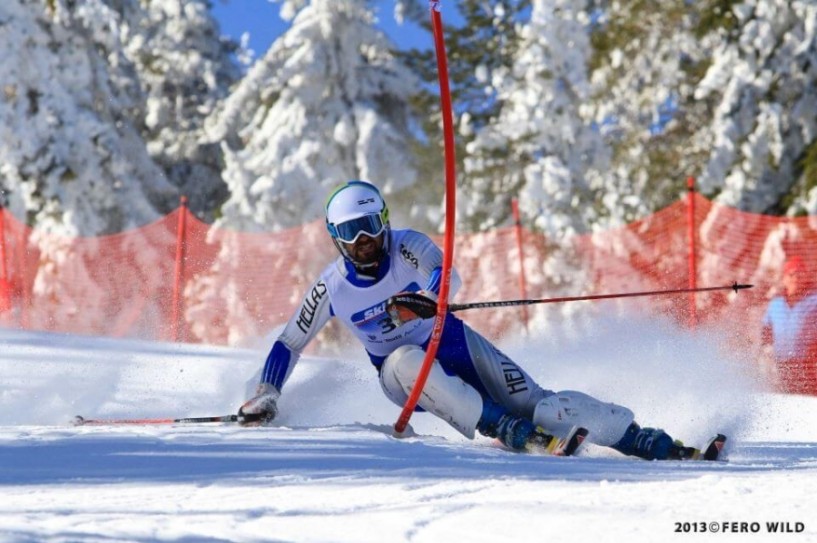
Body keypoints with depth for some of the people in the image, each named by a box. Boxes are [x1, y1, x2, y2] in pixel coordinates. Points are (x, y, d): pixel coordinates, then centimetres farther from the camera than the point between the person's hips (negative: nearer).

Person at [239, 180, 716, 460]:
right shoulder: (331, 287, -11)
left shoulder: (408, 247, -17)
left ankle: (637, 437, -14)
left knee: (530, 401, -16)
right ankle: (503, 429, -38)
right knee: (407, 358, -36)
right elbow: (290, 344, 0)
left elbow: (448, 275, -38)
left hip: (452, 344, -1)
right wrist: (266, 397, -8)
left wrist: (426, 296, -60)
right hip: (402, 374, 1)